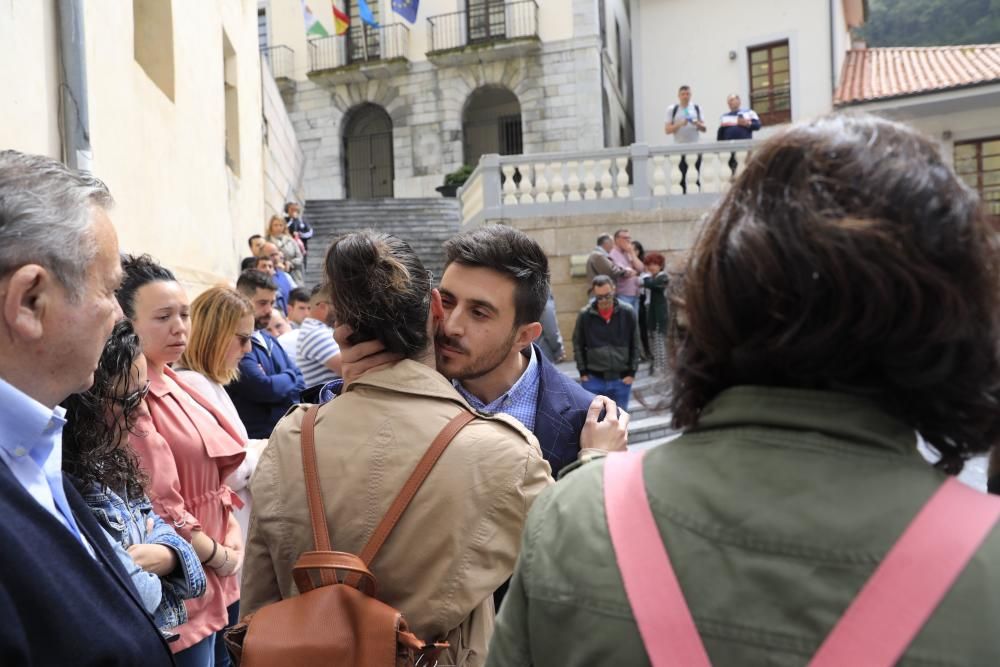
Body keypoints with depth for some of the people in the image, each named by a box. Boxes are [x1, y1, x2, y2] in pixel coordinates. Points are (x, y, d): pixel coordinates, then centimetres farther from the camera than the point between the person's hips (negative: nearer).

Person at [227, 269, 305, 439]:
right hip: (259, 438, -8)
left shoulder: (270, 340, 18)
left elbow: (300, 383, 14)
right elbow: (265, 389, -18)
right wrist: (289, 377, 4)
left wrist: (276, 381, -8)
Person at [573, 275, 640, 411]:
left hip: (621, 379, 1)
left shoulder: (627, 312, -5)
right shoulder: (584, 314, -7)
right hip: (593, 379, -1)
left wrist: (632, 372, 0)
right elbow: (578, 345, 3)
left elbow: (635, 344, 2)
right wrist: (583, 372, 0)